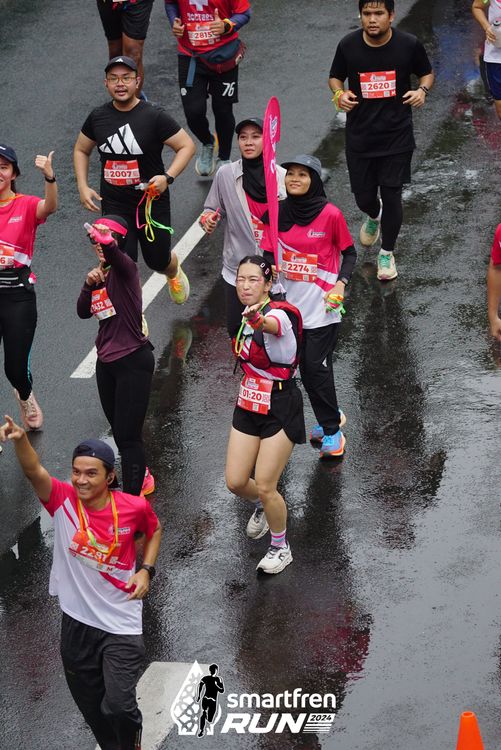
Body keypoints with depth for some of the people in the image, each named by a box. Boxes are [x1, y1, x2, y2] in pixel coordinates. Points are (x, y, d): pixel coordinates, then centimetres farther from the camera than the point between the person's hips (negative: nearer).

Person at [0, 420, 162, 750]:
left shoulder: (135, 507, -11)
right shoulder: (64, 500, -13)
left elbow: (154, 530, 13)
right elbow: (34, 471, -33)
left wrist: (146, 569, -3)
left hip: (121, 624, -2)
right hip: (77, 622, 2)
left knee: (118, 705, -10)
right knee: (91, 706, 15)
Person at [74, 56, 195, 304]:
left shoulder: (154, 117, -13)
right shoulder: (98, 117, -1)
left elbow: (187, 146, -8)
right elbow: (81, 150, 15)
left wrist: (168, 177, -22)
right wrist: (83, 187, 1)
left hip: (152, 202, -2)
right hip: (114, 205, 2)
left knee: (158, 261, 14)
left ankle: (174, 274, 52)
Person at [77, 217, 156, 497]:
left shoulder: (125, 268, -15)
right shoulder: (100, 272, 9)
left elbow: (114, 252, -39)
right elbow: (83, 312, 6)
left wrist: (104, 240, -61)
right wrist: (90, 285, -10)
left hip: (133, 361, -8)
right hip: (107, 362, 8)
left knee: (127, 435, -9)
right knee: (119, 429, 21)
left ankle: (132, 497, -5)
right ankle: (142, 477, 41)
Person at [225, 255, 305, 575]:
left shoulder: (278, 314, -23)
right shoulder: (247, 314, 1)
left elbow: (273, 326, -51)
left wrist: (258, 320, -71)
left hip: (280, 410, -7)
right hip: (248, 407, 7)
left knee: (265, 486, -4)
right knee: (236, 482, 7)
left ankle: (281, 548, 20)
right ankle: (263, 506, 42)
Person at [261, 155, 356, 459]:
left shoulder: (331, 214, -11)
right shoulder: (277, 213, -1)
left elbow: (349, 253, 0)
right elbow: (269, 255, 9)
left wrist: (341, 284, -13)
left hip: (322, 305, -4)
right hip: (291, 303, 4)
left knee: (316, 366, -5)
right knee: (306, 367, 8)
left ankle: (331, 429, 10)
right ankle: (332, 417, 29)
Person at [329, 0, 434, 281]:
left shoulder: (410, 45, -12)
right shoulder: (348, 45, -10)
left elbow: (427, 73, 5)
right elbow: (336, 77, 7)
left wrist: (422, 90, -17)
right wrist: (340, 94, -16)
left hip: (397, 137, -1)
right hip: (360, 138, 1)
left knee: (392, 196, 0)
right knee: (363, 196, 10)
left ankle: (387, 253, 24)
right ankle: (374, 216, 50)